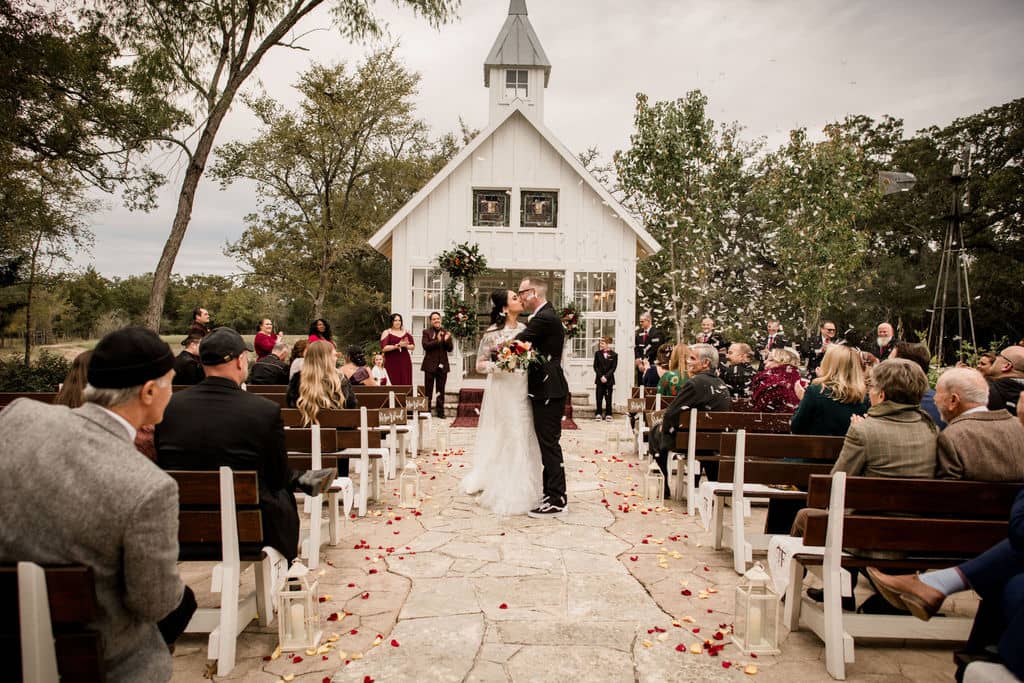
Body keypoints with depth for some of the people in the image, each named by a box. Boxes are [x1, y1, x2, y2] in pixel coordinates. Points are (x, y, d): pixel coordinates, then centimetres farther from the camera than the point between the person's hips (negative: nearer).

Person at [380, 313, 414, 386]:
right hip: (392, 363, -3)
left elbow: (413, 346, 12)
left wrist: (405, 345, -9)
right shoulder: (386, 333, 3)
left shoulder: (405, 332, 14)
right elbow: (383, 348, -10)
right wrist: (397, 345, -15)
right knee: (394, 384, -9)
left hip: (405, 362, 4)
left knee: (406, 384, -2)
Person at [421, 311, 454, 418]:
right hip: (430, 364, -2)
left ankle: (440, 412, 14)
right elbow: (425, 345, -13)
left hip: (442, 365, 2)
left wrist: (446, 340, -16)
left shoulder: (446, 332, 8)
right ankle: (427, 411, 11)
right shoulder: (426, 332, 1)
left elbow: (450, 349, 3)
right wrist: (437, 341, -22)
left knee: (441, 390, 8)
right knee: (428, 390, 4)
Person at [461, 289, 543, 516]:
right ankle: (503, 491, 15)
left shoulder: (525, 329, 6)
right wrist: (496, 365, -19)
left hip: (522, 390, 4)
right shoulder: (492, 332, -6)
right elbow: (479, 364, -2)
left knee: (523, 437, 6)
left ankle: (521, 489, 20)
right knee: (501, 438, 1)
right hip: (501, 389, -4)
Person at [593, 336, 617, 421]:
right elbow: (595, 366, 2)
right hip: (599, 379, 1)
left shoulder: (614, 355, 0)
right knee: (599, 397, 2)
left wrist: (606, 377, -13)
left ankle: (608, 415, 9)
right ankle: (598, 414, 9)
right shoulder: (597, 353, 5)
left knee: (608, 398, 2)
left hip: (609, 379, -1)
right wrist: (601, 376, -9)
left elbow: (613, 368, -4)